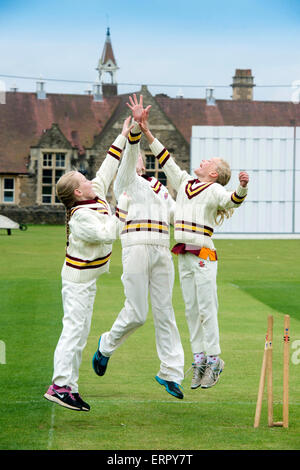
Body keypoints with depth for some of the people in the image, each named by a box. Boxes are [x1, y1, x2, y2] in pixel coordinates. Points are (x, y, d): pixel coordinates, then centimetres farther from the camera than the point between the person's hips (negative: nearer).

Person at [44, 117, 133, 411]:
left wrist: (123, 137, 15)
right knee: (74, 329, -12)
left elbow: (107, 169, 14)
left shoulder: (98, 195, 4)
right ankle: (60, 385, -15)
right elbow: (108, 233, -26)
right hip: (78, 278, -10)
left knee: (80, 332, 8)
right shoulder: (81, 216, -22)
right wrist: (123, 206, -18)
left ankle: (69, 385, 9)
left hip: (87, 277, 10)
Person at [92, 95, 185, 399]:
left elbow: (177, 215, 30)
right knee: (136, 314, -7)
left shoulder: (160, 189, 25)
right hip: (137, 249, -6)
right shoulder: (125, 182, 5)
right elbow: (129, 153, -11)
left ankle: (170, 372, 7)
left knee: (164, 312, 4)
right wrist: (136, 125, -26)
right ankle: (107, 345, 21)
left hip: (162, 252, 6)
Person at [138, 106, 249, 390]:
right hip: (184, 256, 7)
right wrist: (146, 132, 18)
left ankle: (214, 360, 0)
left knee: (207, 309, -6)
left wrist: (242, 186, -46)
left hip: (204, 256, -7)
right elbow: (166, 161, 19)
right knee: (191, 310, 7)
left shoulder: (215, 191, -5)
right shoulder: (185, 183, 14)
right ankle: (199, 357, 13)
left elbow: (234, 200, -24)